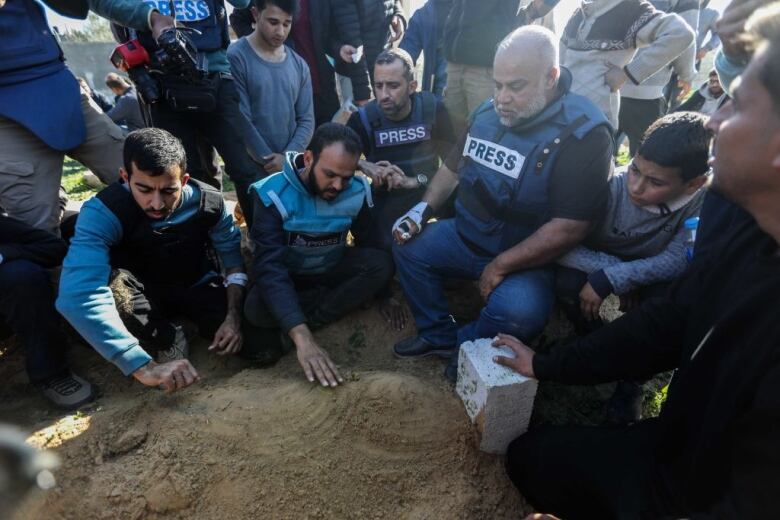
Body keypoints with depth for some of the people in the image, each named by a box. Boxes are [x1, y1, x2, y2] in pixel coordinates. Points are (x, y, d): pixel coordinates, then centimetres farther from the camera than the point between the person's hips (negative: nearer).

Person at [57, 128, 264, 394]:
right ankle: (166, 340, -9)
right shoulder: (103, 211, -31)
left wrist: (233, 317, -24)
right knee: (109, 285, -37)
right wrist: (145, 368, -52)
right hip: (141, 295, -1)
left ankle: (203, 325, 11)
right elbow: (79, 296, -44)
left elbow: (234, 256, -7)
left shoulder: (208, 202, -20)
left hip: (196, 287, 2)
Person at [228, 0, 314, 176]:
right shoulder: (236, 58, -6)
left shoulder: (299, 65, 8)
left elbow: (306, 120, 5)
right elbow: (241, 120, -10)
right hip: (252, 167, -4)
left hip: (292, 165, 4)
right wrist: (268, 159, -11)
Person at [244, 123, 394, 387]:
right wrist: (302, 336, -49)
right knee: (256, 309, -36)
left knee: (382, 264, -26)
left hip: (332, 271, 4)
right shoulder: (273, 194, -28)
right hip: (287, 276, -4)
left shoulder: (358, 192, -16)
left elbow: (370, 243, -3)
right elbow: (269, 266, -37)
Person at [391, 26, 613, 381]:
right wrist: (423, 209, -2)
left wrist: (500, 265, -21)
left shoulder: (583, 133, -21)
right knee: (408, 246, 3)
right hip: (465, 236, 7)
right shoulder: (488, 113, 0)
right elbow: (452, 169, 14)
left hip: (525, 259, -6)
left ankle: (467, 345, 1)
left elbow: (570, 228, -25)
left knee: (517, 311, -33)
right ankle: (437, 334, 14)